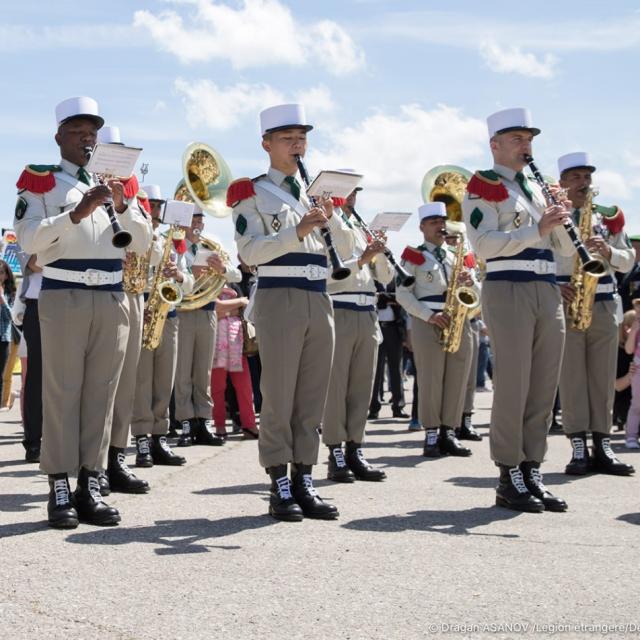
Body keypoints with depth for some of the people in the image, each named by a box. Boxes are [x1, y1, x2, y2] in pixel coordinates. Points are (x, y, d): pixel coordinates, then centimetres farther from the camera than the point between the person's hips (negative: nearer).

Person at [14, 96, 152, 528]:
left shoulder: (115, 182, 17)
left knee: (101, 392, 3)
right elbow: (29, 239, -9)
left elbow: (143, 242, 11)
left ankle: (90, 485, 7)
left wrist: (122, 206, -6)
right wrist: (77, 213, -18)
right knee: (62, 391, -6)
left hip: (112, 299, 4)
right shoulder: (40, 181, 5)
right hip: (63, 297, -4)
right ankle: (60, 490, -5)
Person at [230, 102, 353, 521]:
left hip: (319, 301, 5)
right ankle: (280, 487, 1)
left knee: (313, 398, 6)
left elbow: (346, 251, 13)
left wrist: (332, 218, -6)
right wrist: (297, 232, -21)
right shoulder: (252, 194, 2)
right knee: (278, 397, -4)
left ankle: (304, 483, 12)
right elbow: (251, 252, -11)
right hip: (279, 299, -5)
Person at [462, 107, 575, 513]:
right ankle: (510, 479, -1)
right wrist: (537, 229, -20)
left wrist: (561, 221, -1)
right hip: (508, 291, -7)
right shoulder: (483, 187, 1)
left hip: (548, 293, 7)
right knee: (513, 388, -7)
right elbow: (483, 244, -14)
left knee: (544, 389, 5)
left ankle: (532, 472, 12)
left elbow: (567, 249, 19)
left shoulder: (537, 190, 22)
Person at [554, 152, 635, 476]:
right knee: (571, 376, -5)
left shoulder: (608, 217, 15)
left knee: (603, 376, 2)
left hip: (603, 305, 3)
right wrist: (555, 286, -15)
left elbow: (628, 261, 13)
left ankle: (602, 446, 5)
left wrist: (608, 251, -7)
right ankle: (578, 448, -4)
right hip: (564, 304, -3)